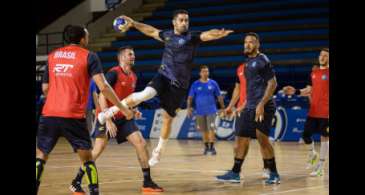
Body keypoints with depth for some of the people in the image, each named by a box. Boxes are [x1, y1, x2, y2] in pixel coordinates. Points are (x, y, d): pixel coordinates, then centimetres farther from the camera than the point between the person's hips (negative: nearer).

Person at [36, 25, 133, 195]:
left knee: (40, 157, 12)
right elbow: (103, 87, -6)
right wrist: (123, 108, 1)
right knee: (87, 158, 12)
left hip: (49, 114, 3)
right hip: (73, 116, -3)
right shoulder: (89, 56, 3)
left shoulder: (52, 56, 16)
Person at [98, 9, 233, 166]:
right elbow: (151, 31, 26)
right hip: (163, 76, 2)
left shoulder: (192, 37, -4)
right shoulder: (167, 35, 8)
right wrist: (133, 23, 26)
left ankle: (158, 151, 23)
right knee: (146, 94, -28)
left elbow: (208, 35, -23)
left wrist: (220, 34, -43)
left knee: (167, 119, 5)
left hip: (179, 84, -2)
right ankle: (111, 111, -15)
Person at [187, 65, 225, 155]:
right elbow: (190, 97, 3)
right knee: (204, 130, 9)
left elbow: (219, 97, 7)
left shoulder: (213, 83, 2)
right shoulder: (195, 84, 2)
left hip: (211, 111, -1)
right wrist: (189, 108, -9)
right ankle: (206, 147, 21)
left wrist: (222, 108, 4)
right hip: (200, 112, 1)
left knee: (211, 129, -11)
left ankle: (212, 147, -5)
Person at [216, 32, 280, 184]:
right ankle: (235, 173, 14)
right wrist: (245, 105, 24)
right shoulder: (247, 63, 18)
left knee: (262, 139, -11)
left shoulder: (262, 60, -8)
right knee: (241, 138, 8)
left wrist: (262, 104, -21)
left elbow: (272, 83, -14)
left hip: (263, 107, -9)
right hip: (250, 107, 9)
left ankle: (274, 174, -2)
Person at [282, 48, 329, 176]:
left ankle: (320, 167, 6)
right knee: (305, 134, 4)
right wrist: (295, 91, 6)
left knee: (324, 137, 0)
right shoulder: (314, 72, 12)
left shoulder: (328, 73, -6)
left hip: (325, 113, -6)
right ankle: (312, 154, 32)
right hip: (313, 111, 6)